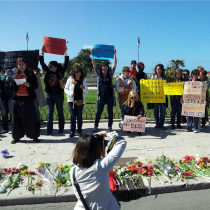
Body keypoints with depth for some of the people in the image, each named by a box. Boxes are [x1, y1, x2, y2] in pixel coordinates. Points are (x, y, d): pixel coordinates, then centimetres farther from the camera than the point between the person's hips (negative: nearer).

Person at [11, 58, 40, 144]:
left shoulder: (31, 74, 2)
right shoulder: (15, 75, 11)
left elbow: (36, 86, -1)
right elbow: (12, 86, 7)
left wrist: (29, 85, -20)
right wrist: (13, 79, -9)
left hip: (28, 99, -3)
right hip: (17, 99, 3)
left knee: (30, 118, -2)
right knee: (17, 119, 5)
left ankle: (34, 136, 9)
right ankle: (16, 137, 14)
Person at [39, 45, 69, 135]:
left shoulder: (60, 72, -3)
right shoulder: (48, 72, 4)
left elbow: (66, 63, -10)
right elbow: (42, 63, 3)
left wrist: (65, 52, -15)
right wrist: (42, 52, -3)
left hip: (59, 95, -3)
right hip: (50, 95, 3)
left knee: (60, 112, 9)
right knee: (50, 113, 3)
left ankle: (61, 129, 18)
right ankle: (49, 130, 7)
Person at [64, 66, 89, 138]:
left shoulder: (83, 80, 7)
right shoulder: (70, 79, 0)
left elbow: (86, 92, 7)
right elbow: (65, 89, 3)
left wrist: (84, 88, -14)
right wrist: (70, 93, -15)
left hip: (80, 101, 2)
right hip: (72, 100, -1)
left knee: (79, 116, 4)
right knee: (73, 116, -1)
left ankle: (79, 131, 14)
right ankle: (72, 131, 8)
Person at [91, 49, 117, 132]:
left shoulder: (110, 74, 5)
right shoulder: (98, 74, 4)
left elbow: (114, 64, -2)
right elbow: (94, 64, -2)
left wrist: (114, 54, -8)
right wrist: (92, 54, -9)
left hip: (110, 95, 1)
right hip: (101, 96, 0)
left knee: (110, 112, 4)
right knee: (99, 111, 4)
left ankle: (110, 126, 13)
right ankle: (96, 126, 13)